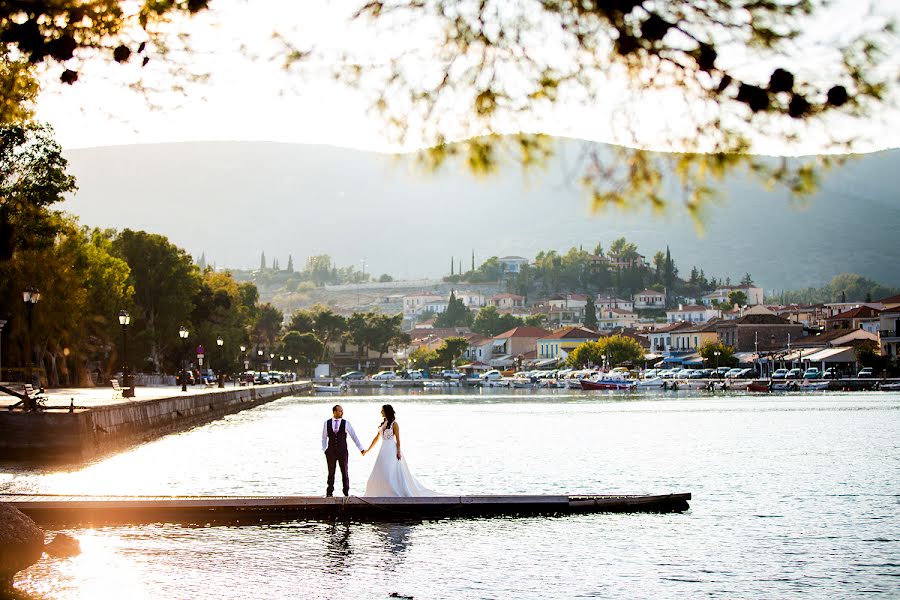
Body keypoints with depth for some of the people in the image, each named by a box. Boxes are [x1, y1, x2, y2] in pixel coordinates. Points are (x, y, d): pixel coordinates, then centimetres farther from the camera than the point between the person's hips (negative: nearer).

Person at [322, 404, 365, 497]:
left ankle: (346, 492, 12)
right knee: (331, 473, 7)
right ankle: (330, 492, 15)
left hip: (342, 452, -1)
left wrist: (361, 449, -3)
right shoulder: (327, 423, 2)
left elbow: (354, 436, -1)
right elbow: (324, 437, 11)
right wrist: (324, 449, 2)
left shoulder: (346, 423, -2)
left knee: (345, 472, 3)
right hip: (331, 452, 1)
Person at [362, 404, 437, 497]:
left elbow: (397, 439, -11)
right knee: (382, 473, 7)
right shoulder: (383, 423, 12)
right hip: (384, 450, 8)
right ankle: (384, 493, 13)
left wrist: (398, 452, -18)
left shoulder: (394, 424, -8)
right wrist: (368, 449, 21)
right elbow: (377, 438, 19)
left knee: (393, 472, -8)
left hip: (392, 450, -8)